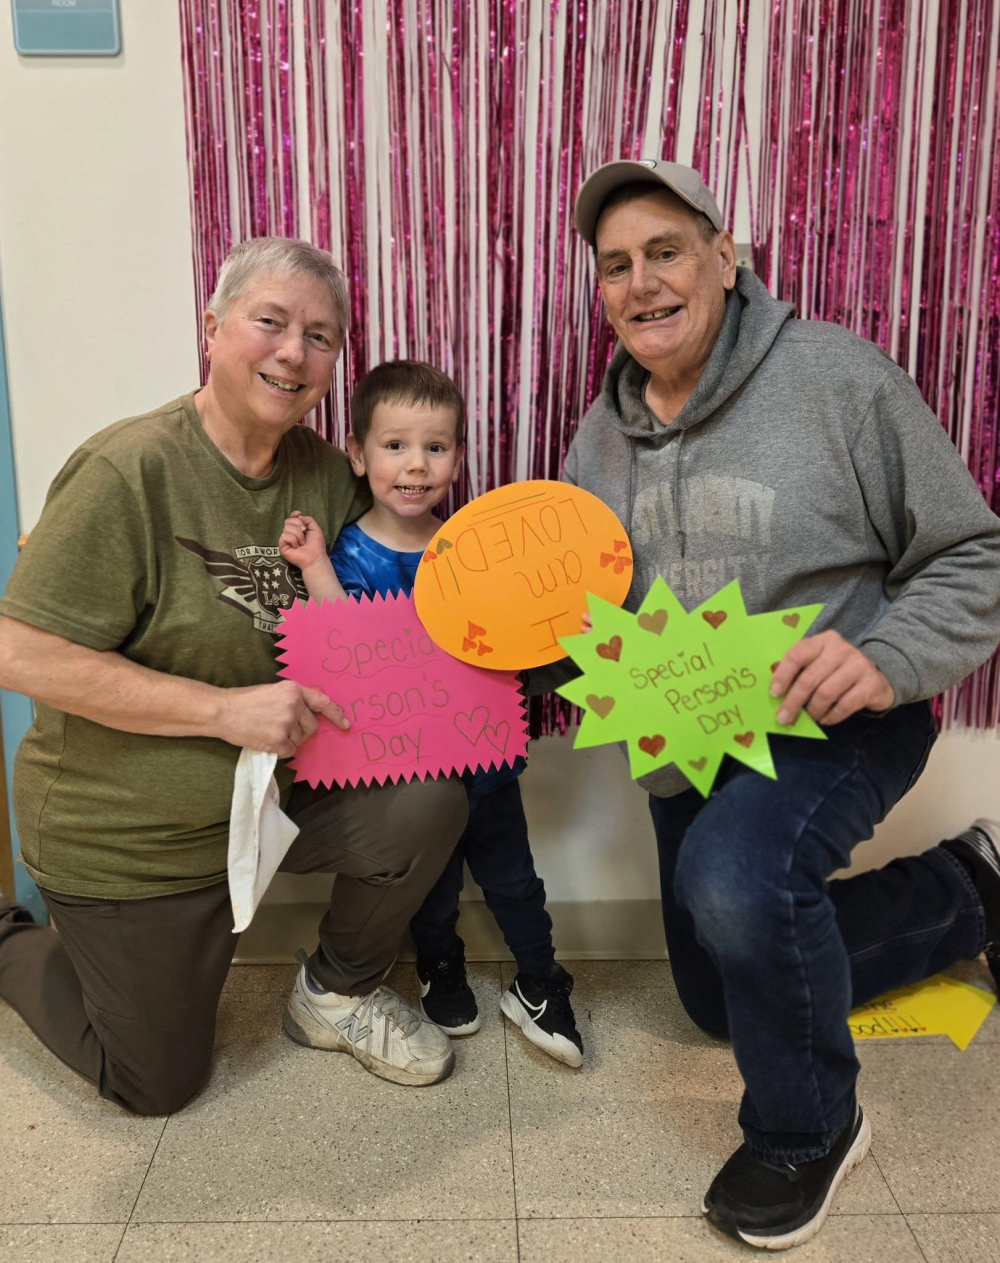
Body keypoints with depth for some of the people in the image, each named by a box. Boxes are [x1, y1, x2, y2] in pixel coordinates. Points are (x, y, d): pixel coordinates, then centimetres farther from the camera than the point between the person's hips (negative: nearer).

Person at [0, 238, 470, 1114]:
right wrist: (227, 709, -30)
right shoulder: (132, 470, -23)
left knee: (429, 803, -20)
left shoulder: (321, 469, -3)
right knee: (159, 1084, 10)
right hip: (128, 838, -5)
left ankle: (338, 992, 10)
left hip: (279, 790, 5)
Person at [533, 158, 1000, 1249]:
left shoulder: (834, 375, -16)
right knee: (722, 997, 19)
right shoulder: (602, 434, 1)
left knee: (737, 874, -39)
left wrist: (886, 658, -29)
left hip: (834, 723, -6)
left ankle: (809, 1130, -6)